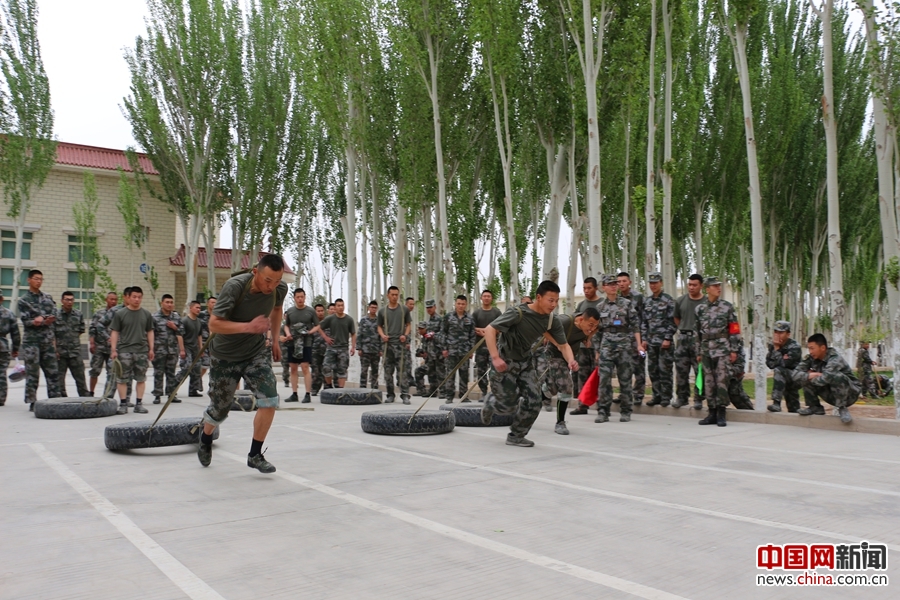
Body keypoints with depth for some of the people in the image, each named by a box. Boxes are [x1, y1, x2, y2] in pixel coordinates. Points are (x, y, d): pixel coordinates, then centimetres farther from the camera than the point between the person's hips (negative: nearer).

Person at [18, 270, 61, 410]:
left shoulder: (48, 298, 13)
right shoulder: (23, 300, 0)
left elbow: (53, 315, 4)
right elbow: (26, 321, -9)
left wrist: (41, 318, -14)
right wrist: (45, 320, -17)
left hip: (48, 341, 4)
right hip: (31, 341, -4)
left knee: (53, 372, 5)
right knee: (32, 373, -3)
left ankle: (55, 399, 10)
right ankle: (32, 402, 3)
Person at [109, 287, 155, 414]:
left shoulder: (146, 314, 8)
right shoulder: (120, 314, 1)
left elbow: (150, 332, 12)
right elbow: (115, 332, 0)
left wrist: (151, 348, 7)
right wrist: (113, 349, -6)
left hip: (142, 351, 2)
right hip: (124, 350, -2)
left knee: (141, 378, 6)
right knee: (123, 378, 0)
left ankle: (139, 403, 14)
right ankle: (123, 404, 7)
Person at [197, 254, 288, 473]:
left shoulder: (280, 289, -13)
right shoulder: (234, 286, -28)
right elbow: (214, 324, -28)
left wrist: (274, 340, 11)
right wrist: (249, 326, -37)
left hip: (257, 352, 3)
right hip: (225, 356, -3)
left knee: (269, 400, -16)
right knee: (219, 409, 11)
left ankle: (255, 455, 2)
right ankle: (205, 439, 46)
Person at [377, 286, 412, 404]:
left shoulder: (404, 310, 7)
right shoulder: (382, 311, 10)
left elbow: (409, 324, 10)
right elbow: (379, 327, 15)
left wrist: (405, 335, -7)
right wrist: (382, 335, -4)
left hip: (400, 343, -2)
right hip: (387, 343, 2)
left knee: (401, 370, -8)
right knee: (388, 370, 6)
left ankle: (405, 395, -7)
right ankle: (390, 395, 14)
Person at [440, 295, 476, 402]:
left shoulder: (470, 319, 8)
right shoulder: (448, 317, 3)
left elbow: (472, 336, 10)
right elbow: (443, 333, 2)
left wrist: (471, 350, 3)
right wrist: (443, 348, -4)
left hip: (464, 351, 2)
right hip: (451, 350, -2)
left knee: (464, 374, 6)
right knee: (450, 374, 0)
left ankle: (463, 395, 16)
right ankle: (448, 396, 6)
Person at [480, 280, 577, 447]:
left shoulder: (553, 320, -9)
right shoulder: (517, 313, -27)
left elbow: (563, 345, -4)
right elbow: (489, 330, -28)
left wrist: (570, 360, -27)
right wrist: (495, 357, -38)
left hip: (526, 361, 6)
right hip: (505, 361, -5)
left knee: (533, 402, -4)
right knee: (509, 405, -1)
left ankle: (516, 437, 17)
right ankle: (490, 402, 35)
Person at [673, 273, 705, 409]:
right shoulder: (680, 301, 9)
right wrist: (684, 330, 11)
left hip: (699, 339, -4)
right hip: (683, 338, 4)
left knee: (700, 371, -2)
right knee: (681, 370, 8)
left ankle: (698, 399, 8)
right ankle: (682, 397, 19)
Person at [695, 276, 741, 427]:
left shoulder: (727, 306, 1)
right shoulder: (700, 309, 10)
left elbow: (734, 330, -1)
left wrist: (734, 350, -6)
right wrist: (698, 353, 13)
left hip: (722, 350, -3)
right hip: (707, 350, 3)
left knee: (722, 382, -6)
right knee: (709, 383, 5)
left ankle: (721, 414, 0)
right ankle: (712, 413, 13)